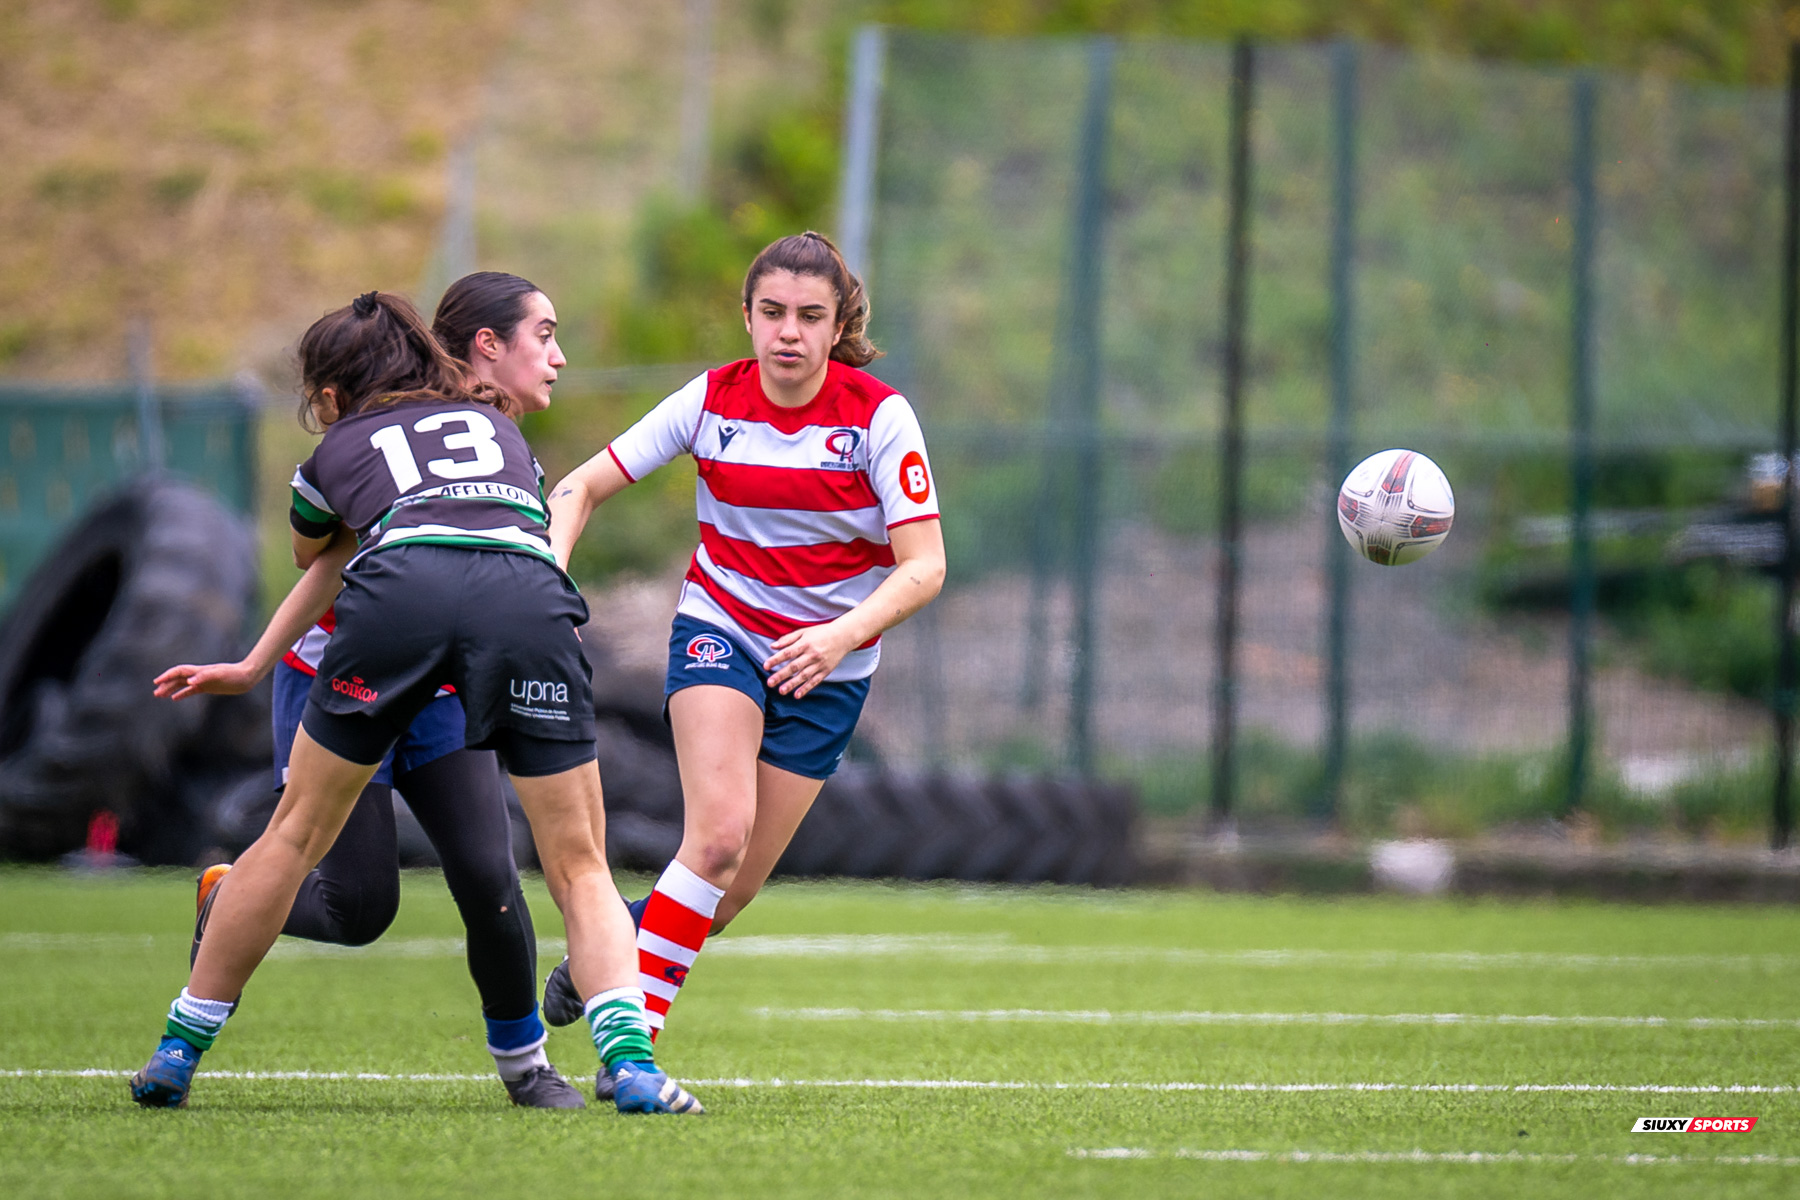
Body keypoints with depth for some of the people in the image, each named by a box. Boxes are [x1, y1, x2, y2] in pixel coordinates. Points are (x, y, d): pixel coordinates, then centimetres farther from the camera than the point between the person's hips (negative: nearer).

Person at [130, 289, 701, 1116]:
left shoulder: (334, 453, 32)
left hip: (400, 582, -1)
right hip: (530, 593, 1)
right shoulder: (496, 423, 38)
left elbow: (309, 558, 53)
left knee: (295, 835, 15)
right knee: (579, 867, 7)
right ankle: (629, 1059, -15)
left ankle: (177, 1052, 21)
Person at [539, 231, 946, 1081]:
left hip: (828, 665, 1)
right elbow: (583, 487, -3)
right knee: (719, 832, -25)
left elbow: (923, 566, -19)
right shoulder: (712, 401, -9)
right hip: (720, 629, -1)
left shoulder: (879, 417, -14)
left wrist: (842, 635, -36)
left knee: (732, 892, 1)